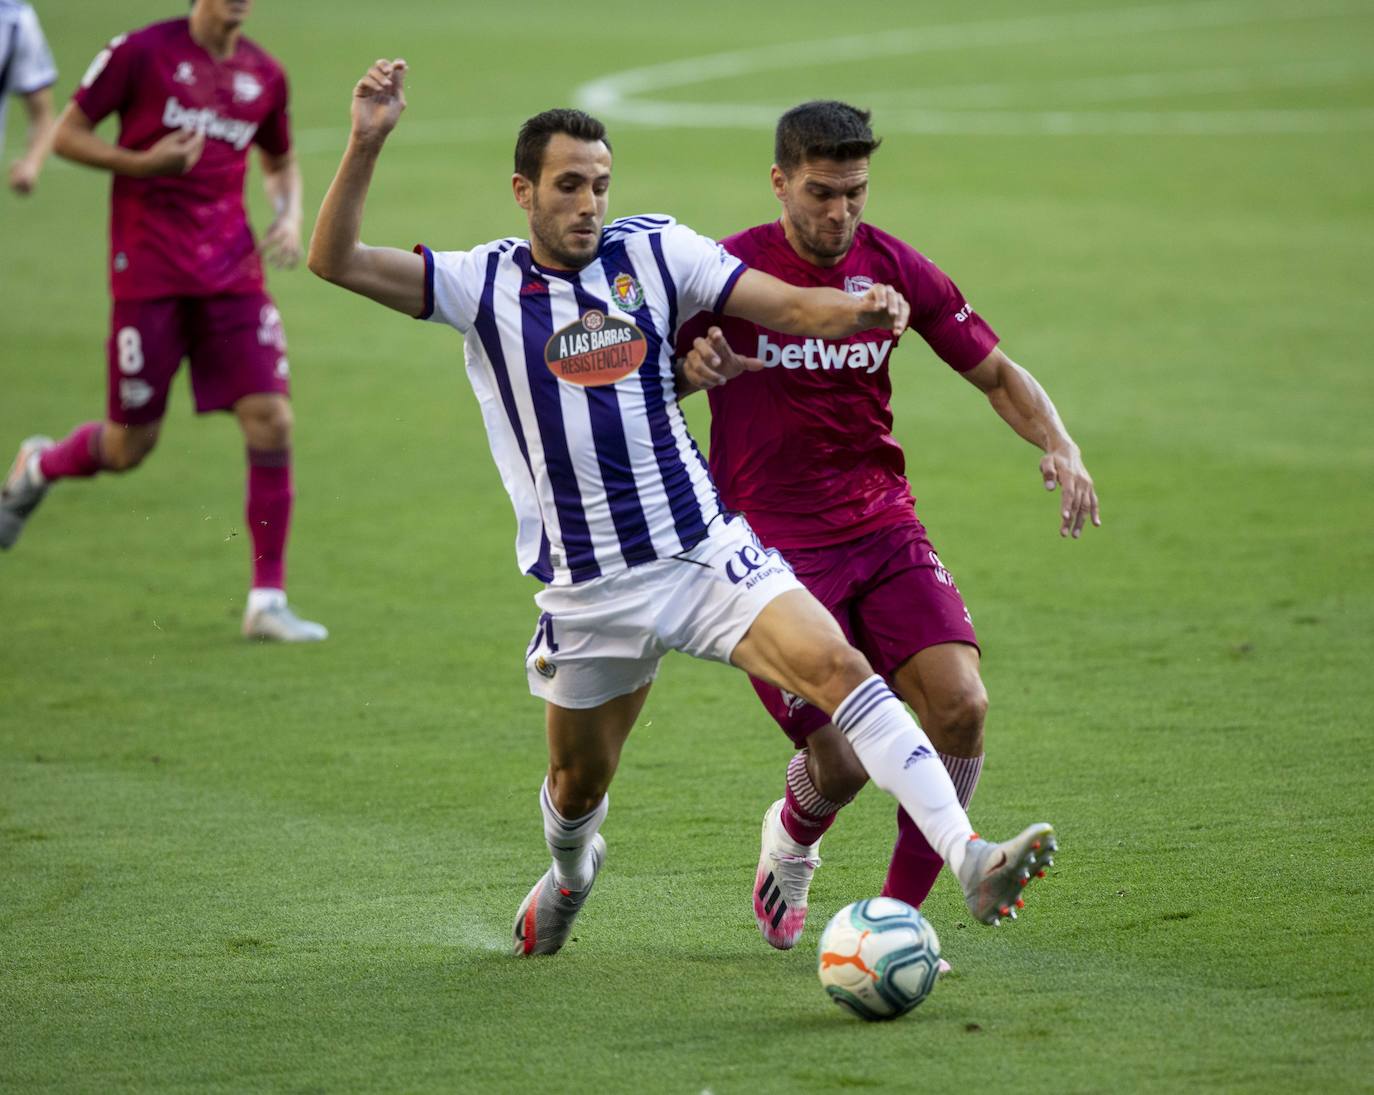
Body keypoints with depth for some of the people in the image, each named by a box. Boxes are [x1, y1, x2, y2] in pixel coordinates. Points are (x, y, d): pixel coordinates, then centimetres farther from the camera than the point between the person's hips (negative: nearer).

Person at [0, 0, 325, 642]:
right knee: (129, 446, 2)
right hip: (148, 272, -4)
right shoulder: (142, 52, -6)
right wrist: (142, 164, -16)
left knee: (271, 421, -9)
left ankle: (267, 604, -1)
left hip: (231, 272, 4)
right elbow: (67, 134, -1)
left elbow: (280, 162, 25)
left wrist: (291, 216, 5)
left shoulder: (264, 76, 8)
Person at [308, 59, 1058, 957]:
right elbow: (336, 261, -9)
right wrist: (367, 144, -22)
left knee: (838, 665, -23)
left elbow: (793, 307, -4)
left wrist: (860, 308, -26)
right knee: (580, 786, 15)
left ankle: (967, 858, -31)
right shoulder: (485, 284, -1)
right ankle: (570, 871, 53)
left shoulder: (653, 251, 1)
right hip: (588, 590, 0)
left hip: (705, 549, 0)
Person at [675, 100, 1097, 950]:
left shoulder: (893, 268, 3)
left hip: (884, 529, 3)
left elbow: (997, 373, 11)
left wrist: (1061, 447, -7)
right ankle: (793, 840, 27)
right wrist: (693, 367, -21)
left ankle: (899, 915, 0)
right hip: (773, 550, -3)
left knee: (962, 706, -19)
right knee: (843, 763, -13)